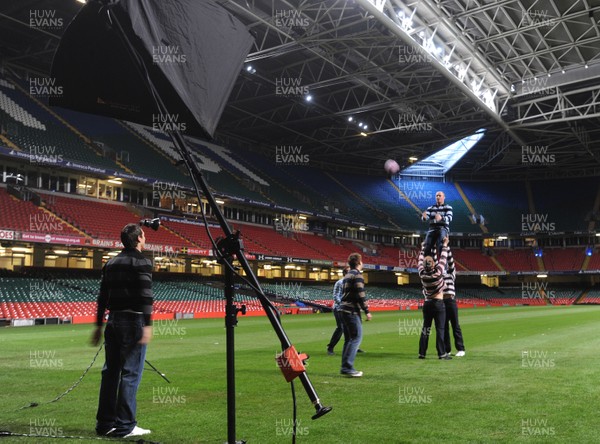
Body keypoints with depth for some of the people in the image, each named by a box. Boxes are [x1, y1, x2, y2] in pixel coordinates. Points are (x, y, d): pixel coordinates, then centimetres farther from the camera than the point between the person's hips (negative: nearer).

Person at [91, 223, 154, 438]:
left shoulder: (111, 263, 14)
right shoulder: (142, 262, -7)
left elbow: (102, 297, 15)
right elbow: (145, 296, -17)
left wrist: (99, 325, 19)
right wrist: (147, 325, -20)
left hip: (113, 320, 7)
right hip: (133, 321, -7)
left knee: (110, 371, 12)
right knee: (130, 373, -3)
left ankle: (105, 423, 18)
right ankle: (125, 426, -1)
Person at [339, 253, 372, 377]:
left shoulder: (347, 275, 18)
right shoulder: (357, 275, -9)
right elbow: (360, 295, -16)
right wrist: (367, 311, -13)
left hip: (344, 309, 9)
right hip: (352, 311, -9)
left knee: (348, 339, 12)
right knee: (356, 338, -9)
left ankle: (345, 367, 12)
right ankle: (348, 367, -14)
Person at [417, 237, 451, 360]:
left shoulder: (422, 274, -6)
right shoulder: (438, 272, -15)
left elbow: (420, 260, 9)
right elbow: (443, 258, -4)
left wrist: (423, 247, 23)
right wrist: (445, 245, 9)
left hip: (427, 304, 4)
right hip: (438, 303, -4)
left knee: (425, 329, 8)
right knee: (440, 329, -2)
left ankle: (422, 353, 10)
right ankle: (442, 353, -2)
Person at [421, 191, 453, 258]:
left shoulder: (448, 208, 7)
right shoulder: (430, 208, 18)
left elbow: (449, 218, -10)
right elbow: (426, 218, 5)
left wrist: (441, 218, -33)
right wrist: (424, 217, -22)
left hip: (443, 228, -3)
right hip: (432, 229, 4)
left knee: (440, 245, -26)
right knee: (427, 246, -13)